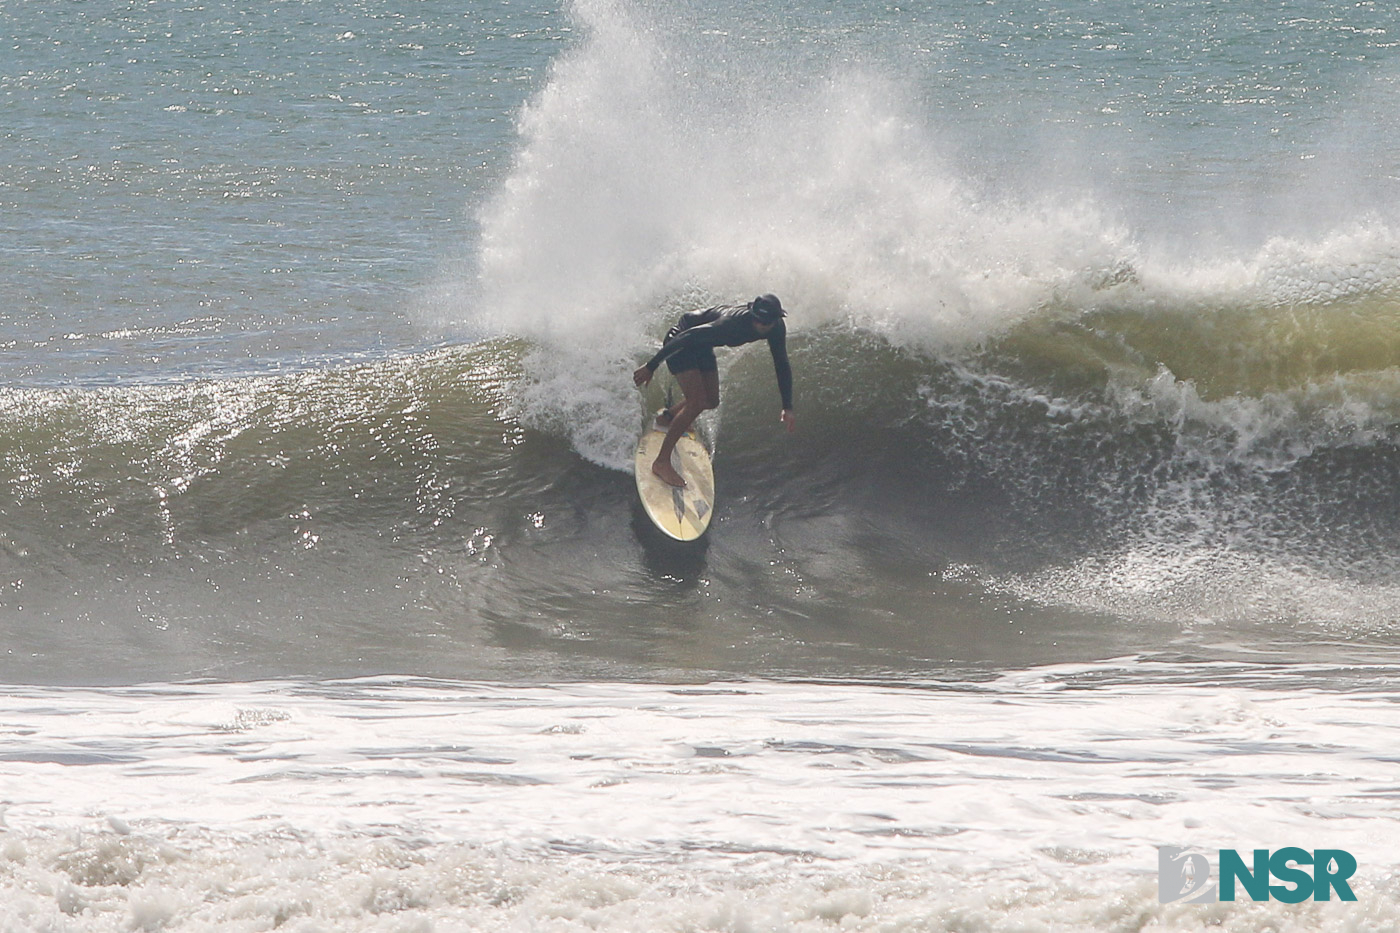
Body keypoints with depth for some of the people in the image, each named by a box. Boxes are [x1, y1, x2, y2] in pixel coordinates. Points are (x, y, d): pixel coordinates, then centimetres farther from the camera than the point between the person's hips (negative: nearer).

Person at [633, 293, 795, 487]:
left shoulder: (776, 328, -18)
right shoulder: (733, 323, -39)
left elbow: (782, 366, -4)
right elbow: (687, 338, -35)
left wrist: (787, 408, -8)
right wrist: (651, 367, -31)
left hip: (702, 346, 8)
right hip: (680, 339, -8)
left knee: (711, 401, 16)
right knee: (696, 403, -18)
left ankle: (667, 417, 45)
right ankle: (661, 462, -12)